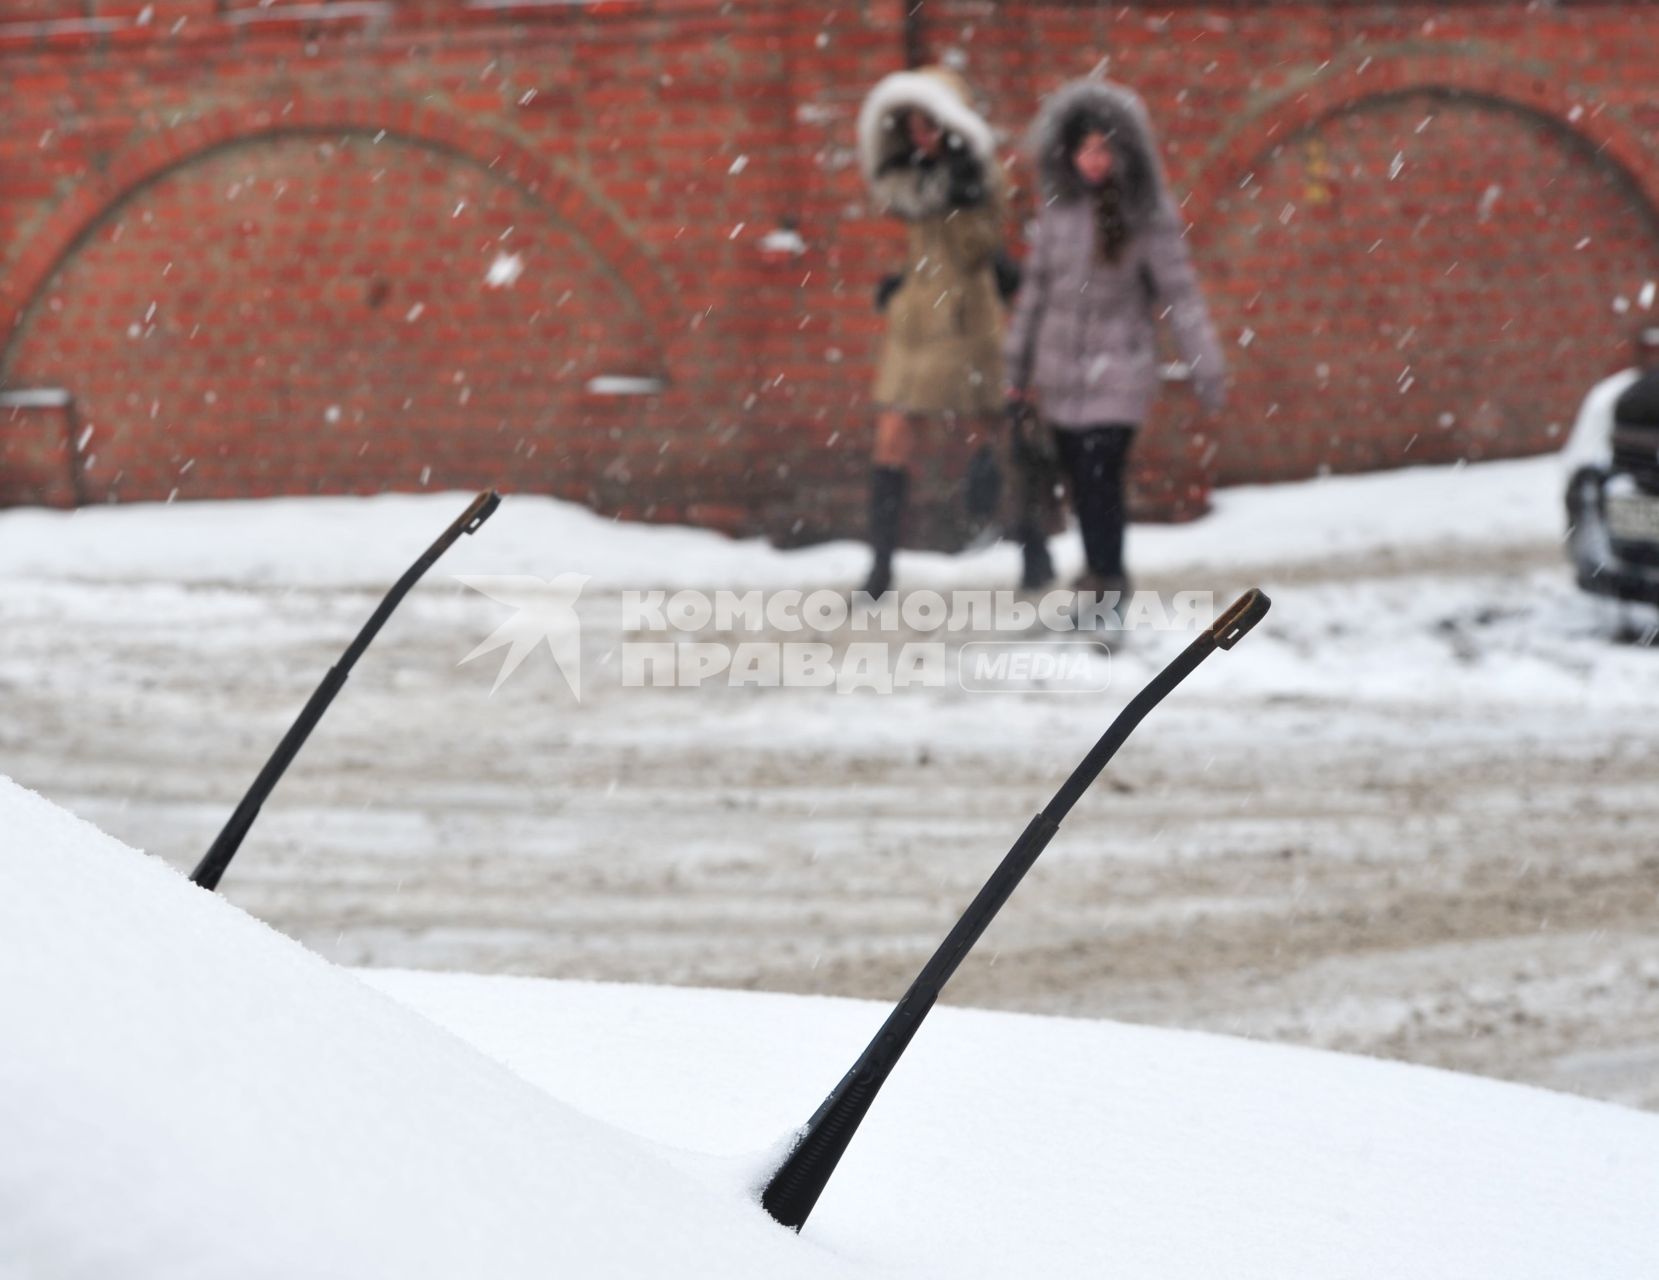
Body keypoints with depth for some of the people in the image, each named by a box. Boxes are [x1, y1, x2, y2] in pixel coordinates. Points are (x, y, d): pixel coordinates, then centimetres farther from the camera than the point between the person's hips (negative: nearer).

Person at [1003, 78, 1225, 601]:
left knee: (1099, 478, -11)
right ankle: (1103, 574, 22)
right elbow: (1036, 287, 11)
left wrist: (1207, 369, -12)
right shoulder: (1057, 208, 4)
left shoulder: (1148, 215, -8)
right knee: (1080, 480, 7)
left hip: (1118, 372, -4)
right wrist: (1016, 366, 14)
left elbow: (1180, 292, -8)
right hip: (1060, 371, 4)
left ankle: (1106, 584, 2)